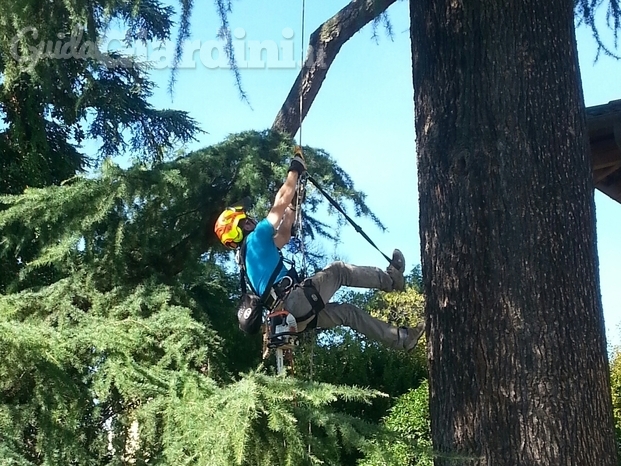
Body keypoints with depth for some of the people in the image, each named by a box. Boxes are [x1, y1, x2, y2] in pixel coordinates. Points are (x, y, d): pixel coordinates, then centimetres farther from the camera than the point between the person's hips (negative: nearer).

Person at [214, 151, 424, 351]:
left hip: (288, 312, 10)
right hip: (293, 301, -10)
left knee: (346, 312, 13)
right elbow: (280, 202, -4)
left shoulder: (250, 253, 26)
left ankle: (399, 338, 15)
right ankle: (391, 278, 14)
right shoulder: (255, 239, -2)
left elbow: (283, 236, 35)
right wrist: (295, 170, 7)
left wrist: (293, 206, 32)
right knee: (337, 271, 0)